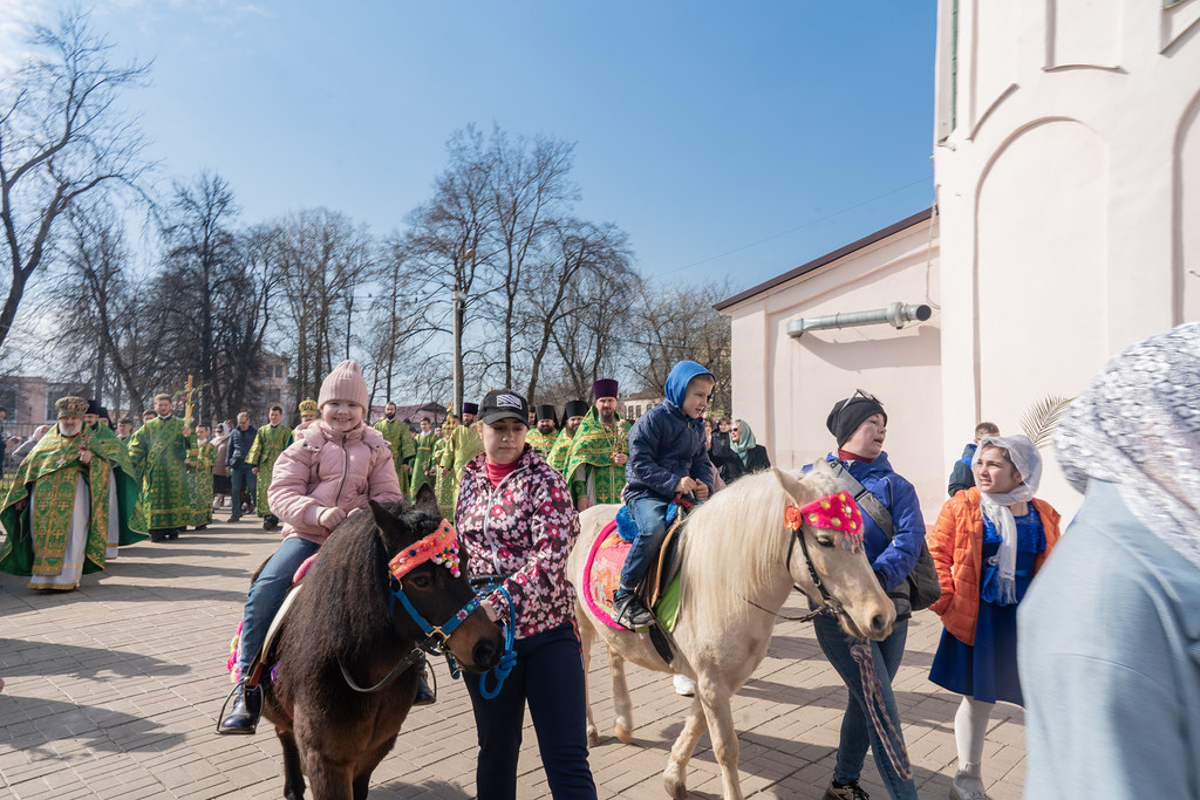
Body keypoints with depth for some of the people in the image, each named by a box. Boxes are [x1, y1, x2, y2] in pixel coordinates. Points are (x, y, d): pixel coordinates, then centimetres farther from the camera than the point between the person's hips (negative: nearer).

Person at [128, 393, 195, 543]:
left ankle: (173, 528, 5)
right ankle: (156, 530, -1)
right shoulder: (149, 426, 12)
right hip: (154, 469, 1)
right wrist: (136, 462, 0)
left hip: (175, 468, -1)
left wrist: (187, 437, -23)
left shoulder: (180, 424, 8)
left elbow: (191, 445, -1)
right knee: (155, 497, -3)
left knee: (175, 495, -2)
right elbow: (137, 444, 12)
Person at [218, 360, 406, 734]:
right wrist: (320, 513, -23)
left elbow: (389, 497, 5)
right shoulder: (307, 444, 4)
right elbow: (282, 491, -5)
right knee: (264, 592, -23)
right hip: (306, 535, -1)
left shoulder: (376, 447, 9)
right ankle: (248, 691, -9)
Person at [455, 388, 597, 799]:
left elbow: (550, 555, -19)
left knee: (567, 757, -3)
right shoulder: (470, 479, 7)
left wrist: (501, 600, -30)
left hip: (547, 630, -4)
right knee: (496, 749, 18)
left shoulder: (544, 480, -8)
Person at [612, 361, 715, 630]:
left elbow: (701, 463, 21)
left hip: (680, 493, 8)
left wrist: (704, 485, -2)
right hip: (645, 492, -8)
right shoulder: (652, 420, -9)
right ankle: (624, 593, -24)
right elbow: (640, 463, -15)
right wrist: (673, 482, -25)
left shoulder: (697, 427, 16)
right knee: (655, 527, -36)